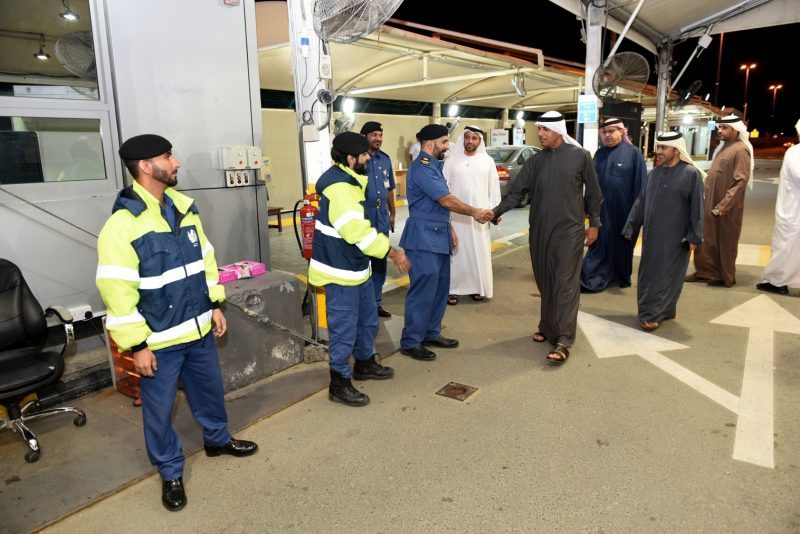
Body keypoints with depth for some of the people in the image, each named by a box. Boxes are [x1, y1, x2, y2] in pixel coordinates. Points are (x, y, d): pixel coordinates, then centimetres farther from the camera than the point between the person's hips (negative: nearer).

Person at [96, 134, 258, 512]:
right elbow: (117, 292, -19)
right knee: (159, 410, 12)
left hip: (198, 329, 6)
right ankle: (171, 473, 33)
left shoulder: (183, 206, 2)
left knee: (210, 390, 23)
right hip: (158, 340, -6)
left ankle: (217, 439, 48)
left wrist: (214, 304, 11)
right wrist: (137, 345, -15)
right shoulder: (121, 224, -20)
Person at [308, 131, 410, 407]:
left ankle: (365, 363, 42)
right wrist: (392, 253, -23)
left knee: (368, 319, 22)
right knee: (344, 329, 1)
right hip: (340, 271, -11)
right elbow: (358, 231, -30)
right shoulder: (339, 188, -24)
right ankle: (339, 384, 16)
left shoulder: (350, 181, 12)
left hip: (357, 267, 11)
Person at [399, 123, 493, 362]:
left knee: (440, 287, 13)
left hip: (438, 236, 10)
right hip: (424, 238, -10)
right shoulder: (422, 167, -16)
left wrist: (449, 230, 18)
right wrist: (474, 212, -6)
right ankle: (410, 342, 3)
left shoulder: (434, 165, 16)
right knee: (423, 290, -7)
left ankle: (431, 333, 25)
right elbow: (446, 200, -17)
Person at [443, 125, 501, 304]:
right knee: (456, 251, 2)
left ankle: (478, 287, 16)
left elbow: (494, 188, 6)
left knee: (479, 252, 5)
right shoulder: (451, 160, 1)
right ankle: (453, 288, 7)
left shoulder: (487, 161, 4)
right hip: (456, 215, -1)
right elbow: (444, 187, 1)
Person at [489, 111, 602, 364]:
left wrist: (594, 223, 5)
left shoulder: (580, 156, -1)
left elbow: (593, 193, 5)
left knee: (565, 284, -6)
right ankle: (547, 327, 26)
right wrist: (496, 211, -11)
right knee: (545, 283, 11)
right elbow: (516, 191, 3)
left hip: (569, 230, -4)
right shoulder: (535, 161, 8)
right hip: (539, 231, 4)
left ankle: (563, 342, -5)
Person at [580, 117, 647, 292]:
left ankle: (622, 277, 28)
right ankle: (590, 279, 1)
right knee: (600, 243, 2)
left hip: (623, 208, -2)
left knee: (622, 244, 11)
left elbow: (641, 182, -5)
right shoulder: (599, 154, 7)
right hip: (602, 208, 3)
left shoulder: (634, 153, -4)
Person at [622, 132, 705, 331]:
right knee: (649, 273, 9)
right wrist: (631, 226, 10)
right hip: (651, 233, 6)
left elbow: (697, 207, -8)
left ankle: (652, 314, 2)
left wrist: (694, 236, -11)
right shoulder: (654, 173, 8)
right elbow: (640, 202, 12)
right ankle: (661, 310, 23)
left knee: (666, 275, -1)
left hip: (675, 236, -6)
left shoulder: (691, 173, -8)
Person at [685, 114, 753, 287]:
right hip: (710, 203, 8)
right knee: (707, 240, 13)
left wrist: (723, 206, -24)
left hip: (728, 207, -8)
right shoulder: (722, 147, 12)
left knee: (726, 243, 5)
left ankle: (726, 277, 19)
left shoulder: (741, 150, -14)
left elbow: (741, 181, -20)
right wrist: (705, 195, 13)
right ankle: (706, 271, 25)